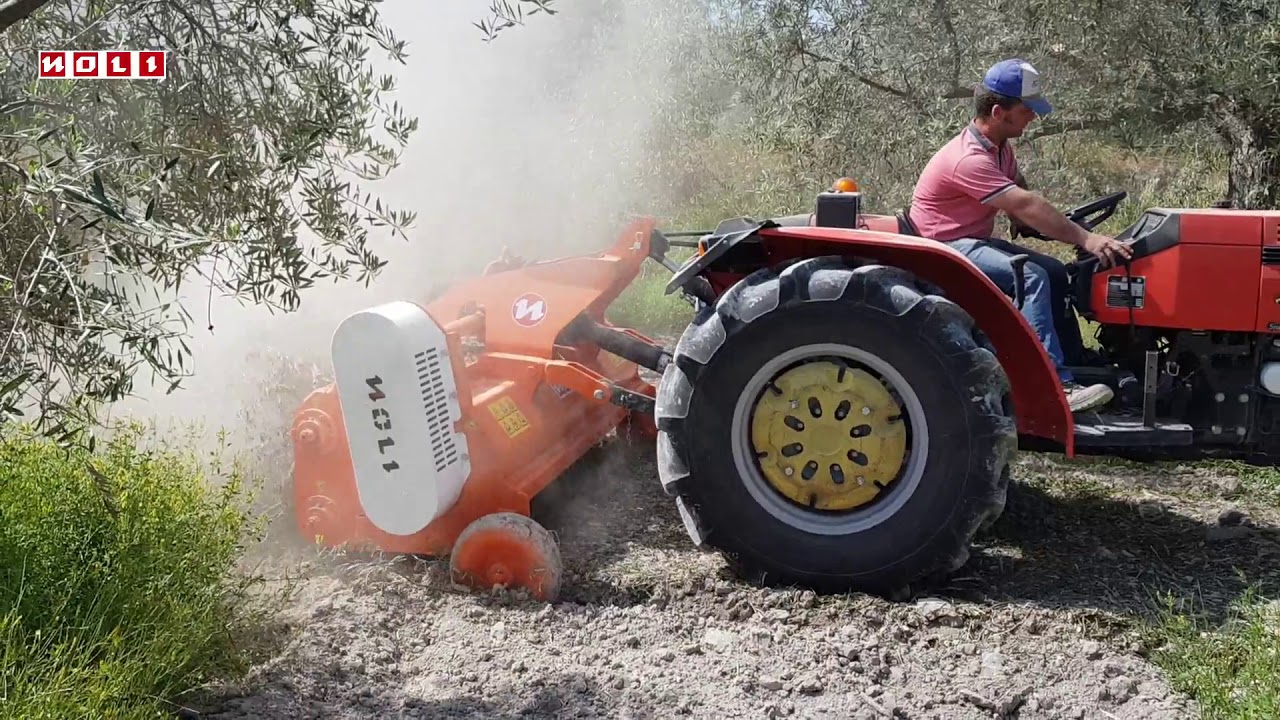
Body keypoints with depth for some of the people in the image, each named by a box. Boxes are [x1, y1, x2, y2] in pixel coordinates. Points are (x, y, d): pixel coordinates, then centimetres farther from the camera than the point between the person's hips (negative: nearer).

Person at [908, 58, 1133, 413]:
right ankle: (1057, 384, -31)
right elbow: (1027, 206, -30)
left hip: (975, 241, 10)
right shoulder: (969, 159, -25)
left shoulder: (999, 147, 9)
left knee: (1055, 272, 6)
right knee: (1032, 277, -27)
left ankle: (1075, 364, 11)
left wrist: (1077, 232, -6)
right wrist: (1085, 239, -30)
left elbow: (1019, 211, 9)